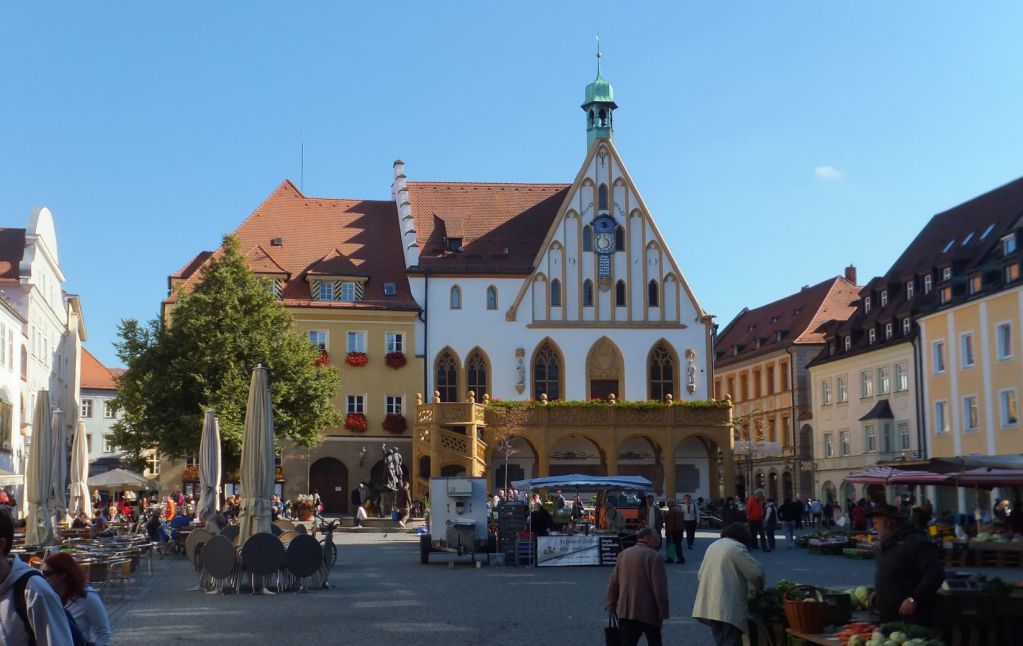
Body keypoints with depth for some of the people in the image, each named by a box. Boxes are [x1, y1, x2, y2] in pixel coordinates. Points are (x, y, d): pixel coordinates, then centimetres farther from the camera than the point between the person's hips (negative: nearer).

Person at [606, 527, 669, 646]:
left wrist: (611, 605, 18)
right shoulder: (655, 557, -12)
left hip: (625, 611, 5)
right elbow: (660, 588, -15)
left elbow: (613, 584, 11)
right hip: (649, 612, -5)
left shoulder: (623, 554, 8)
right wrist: (663, 611, -10)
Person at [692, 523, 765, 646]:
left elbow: (700, 575, 22)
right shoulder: (737, 547, -6)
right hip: (728, 607, -8)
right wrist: (759, 589, 8)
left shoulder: (713, 546, 19)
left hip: (708, 606, 8)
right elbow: (756, 573, -10)